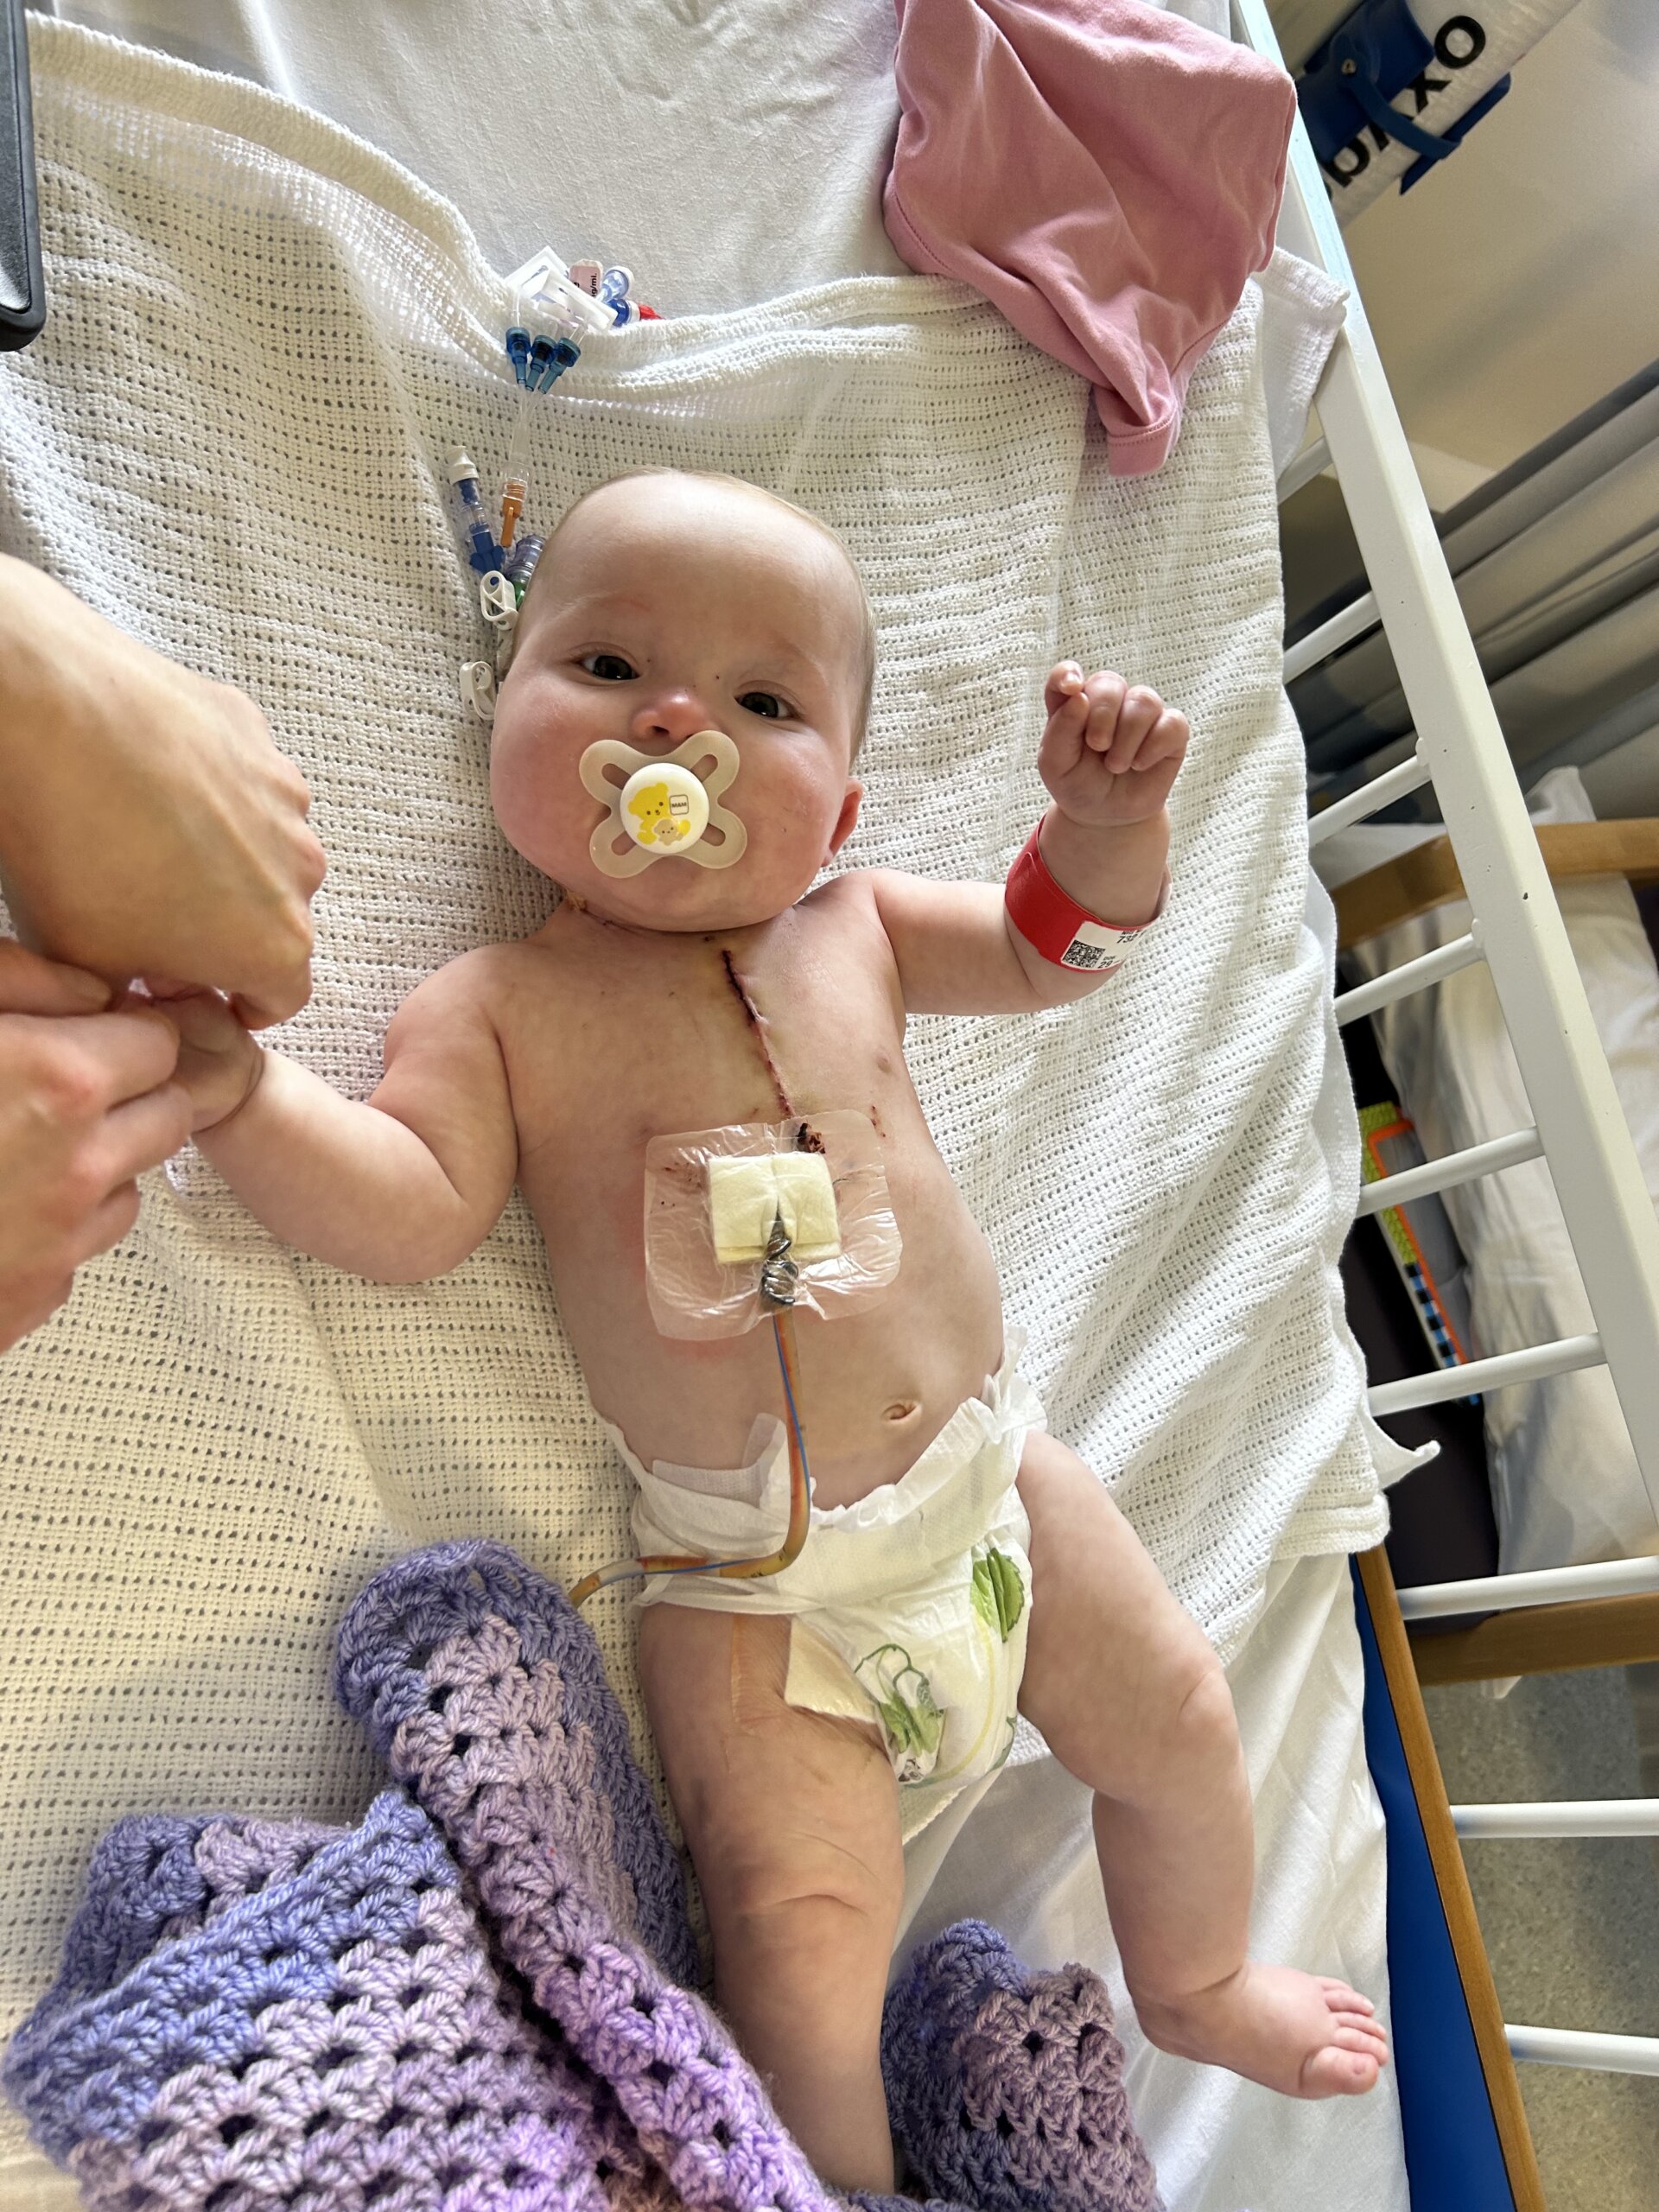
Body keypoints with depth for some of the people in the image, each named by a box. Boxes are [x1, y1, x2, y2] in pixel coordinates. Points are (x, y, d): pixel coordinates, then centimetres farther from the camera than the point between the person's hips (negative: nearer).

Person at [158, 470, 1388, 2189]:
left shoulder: (851, 928, 1)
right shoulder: (502, 1009, -9)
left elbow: (1048, 952, 10)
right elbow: (415, 1213, -20)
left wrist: (1105, 822, -9)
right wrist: (229, 1080, -35)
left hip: (989, 1468, 5)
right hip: (750, 1575, -4)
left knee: (1175, 1724, 18)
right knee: (800, 1935, -9)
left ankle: (1198, 1984, 51)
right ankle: (841, 2187, 26)